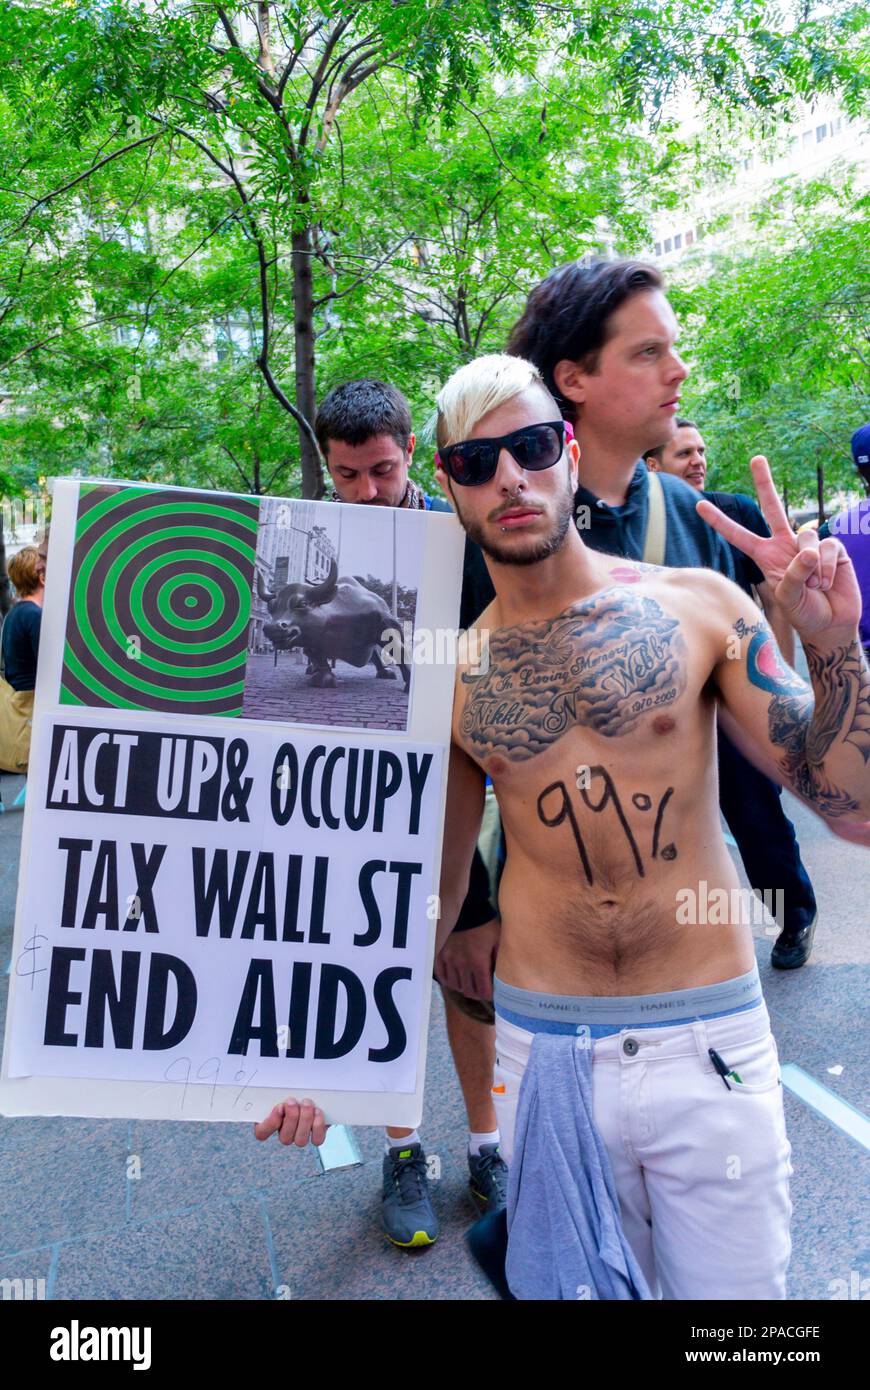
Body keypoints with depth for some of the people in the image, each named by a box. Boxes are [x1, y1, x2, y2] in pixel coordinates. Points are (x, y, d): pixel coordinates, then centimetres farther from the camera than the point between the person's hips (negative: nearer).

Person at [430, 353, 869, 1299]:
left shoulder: (698, 605, -6)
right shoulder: (447, 676, -2)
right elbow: (431, 891, 5)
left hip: (710, 1042, 0)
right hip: (542, 1048, 1)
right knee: (577, 1282, 19)